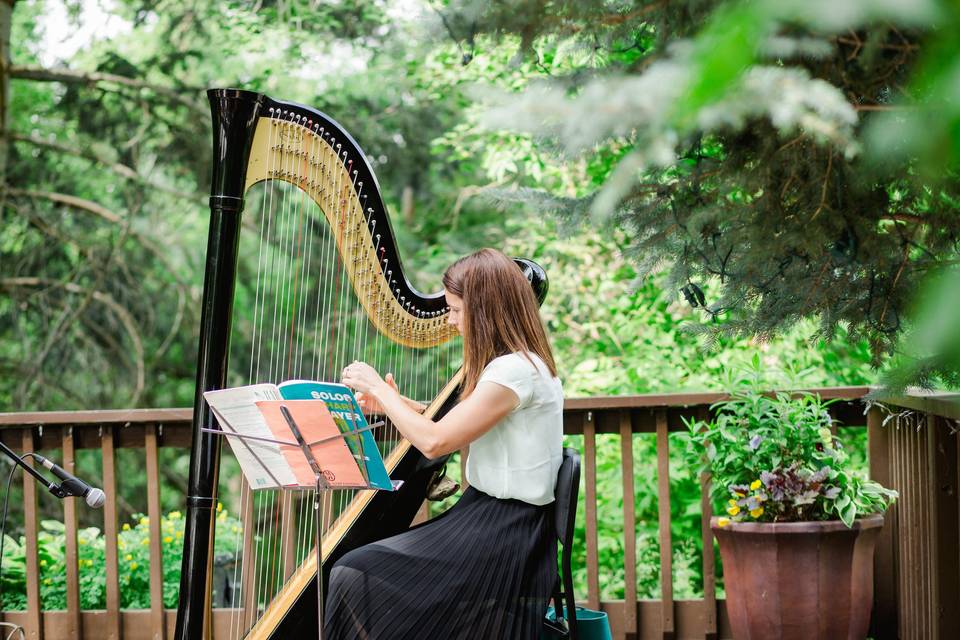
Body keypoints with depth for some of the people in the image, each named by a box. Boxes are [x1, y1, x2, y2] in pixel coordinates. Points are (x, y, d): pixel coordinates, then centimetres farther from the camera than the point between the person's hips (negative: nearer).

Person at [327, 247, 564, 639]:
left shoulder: (515, 371, -19)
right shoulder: (521, 363, 12)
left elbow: (434, 442, -21)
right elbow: (454, 431, 18)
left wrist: (379, 389, -9)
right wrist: (393, 404, 11)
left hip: (502, 534, -10)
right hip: (493, 518, 10)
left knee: (353, 576, -14)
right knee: (359, 568, 7)